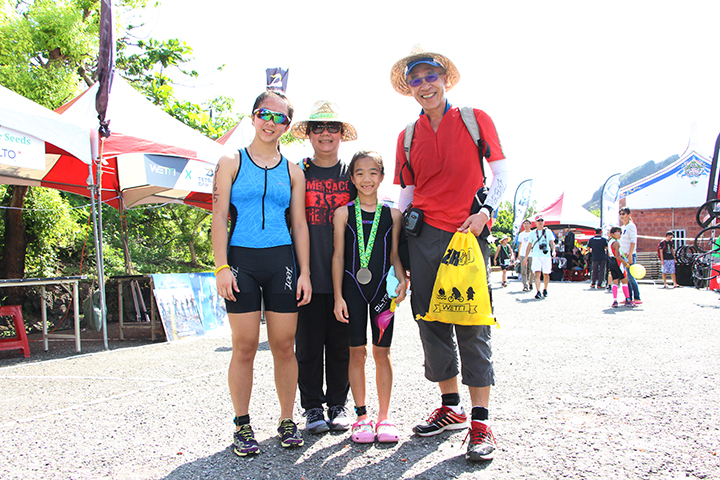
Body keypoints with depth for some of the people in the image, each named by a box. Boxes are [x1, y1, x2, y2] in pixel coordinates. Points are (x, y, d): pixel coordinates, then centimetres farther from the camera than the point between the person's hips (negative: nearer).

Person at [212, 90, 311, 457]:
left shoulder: (292, 172, 13)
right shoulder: (231, 163, 7)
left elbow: (299, 224, 11)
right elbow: (219, 218, 0)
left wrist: (304, 272, 3)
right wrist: (221, 267, -9)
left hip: (282, 261, 2)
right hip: (241, 259, -2)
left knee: (284, 347, 3)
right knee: (244, 347, -1)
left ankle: (287, 420, 17)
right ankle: (242, 425, 12)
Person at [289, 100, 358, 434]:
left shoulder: (351, 174, 10)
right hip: (308, 275, -1)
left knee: (341, 345, 7)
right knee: (308, 346, 4)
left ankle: (338, 405, 22)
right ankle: (312, 407, 18)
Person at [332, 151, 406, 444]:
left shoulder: (392, 214, 5)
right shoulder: (344, 213, 2)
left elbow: (395, 254, 7)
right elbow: (339, 256, 1)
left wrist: (402, 280, -10)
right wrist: (338, 296, -3)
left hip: (382, 288, 1)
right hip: (353, 288, -1)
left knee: (382, 352, 5)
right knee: (357, 352, 4)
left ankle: (384, 417, 15)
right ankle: (362, 417, 15)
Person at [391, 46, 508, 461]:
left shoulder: (475, 119, 4)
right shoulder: (408, 137, 13)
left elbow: (502, 175, 4)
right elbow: (406, 194, 15)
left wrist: (486, 211, -14)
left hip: (468, 232, -4)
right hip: (424, 235, 4)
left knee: (472, 326, -4)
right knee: (431, 322, 7)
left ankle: (481, 421, 3)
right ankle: (451, 408, 23)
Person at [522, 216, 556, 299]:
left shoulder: (548, 232, 10)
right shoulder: (532, 233, 12)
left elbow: (552, 242, 5)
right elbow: (529, 245, 16)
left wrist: (553, 251, -14)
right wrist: (526, 257, 12)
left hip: (546, 256, 0)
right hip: (536, 256, 0)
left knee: (546, 274, 7)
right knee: (537, 274, -14)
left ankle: (545, 289, 28)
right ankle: (538, 292, -21)